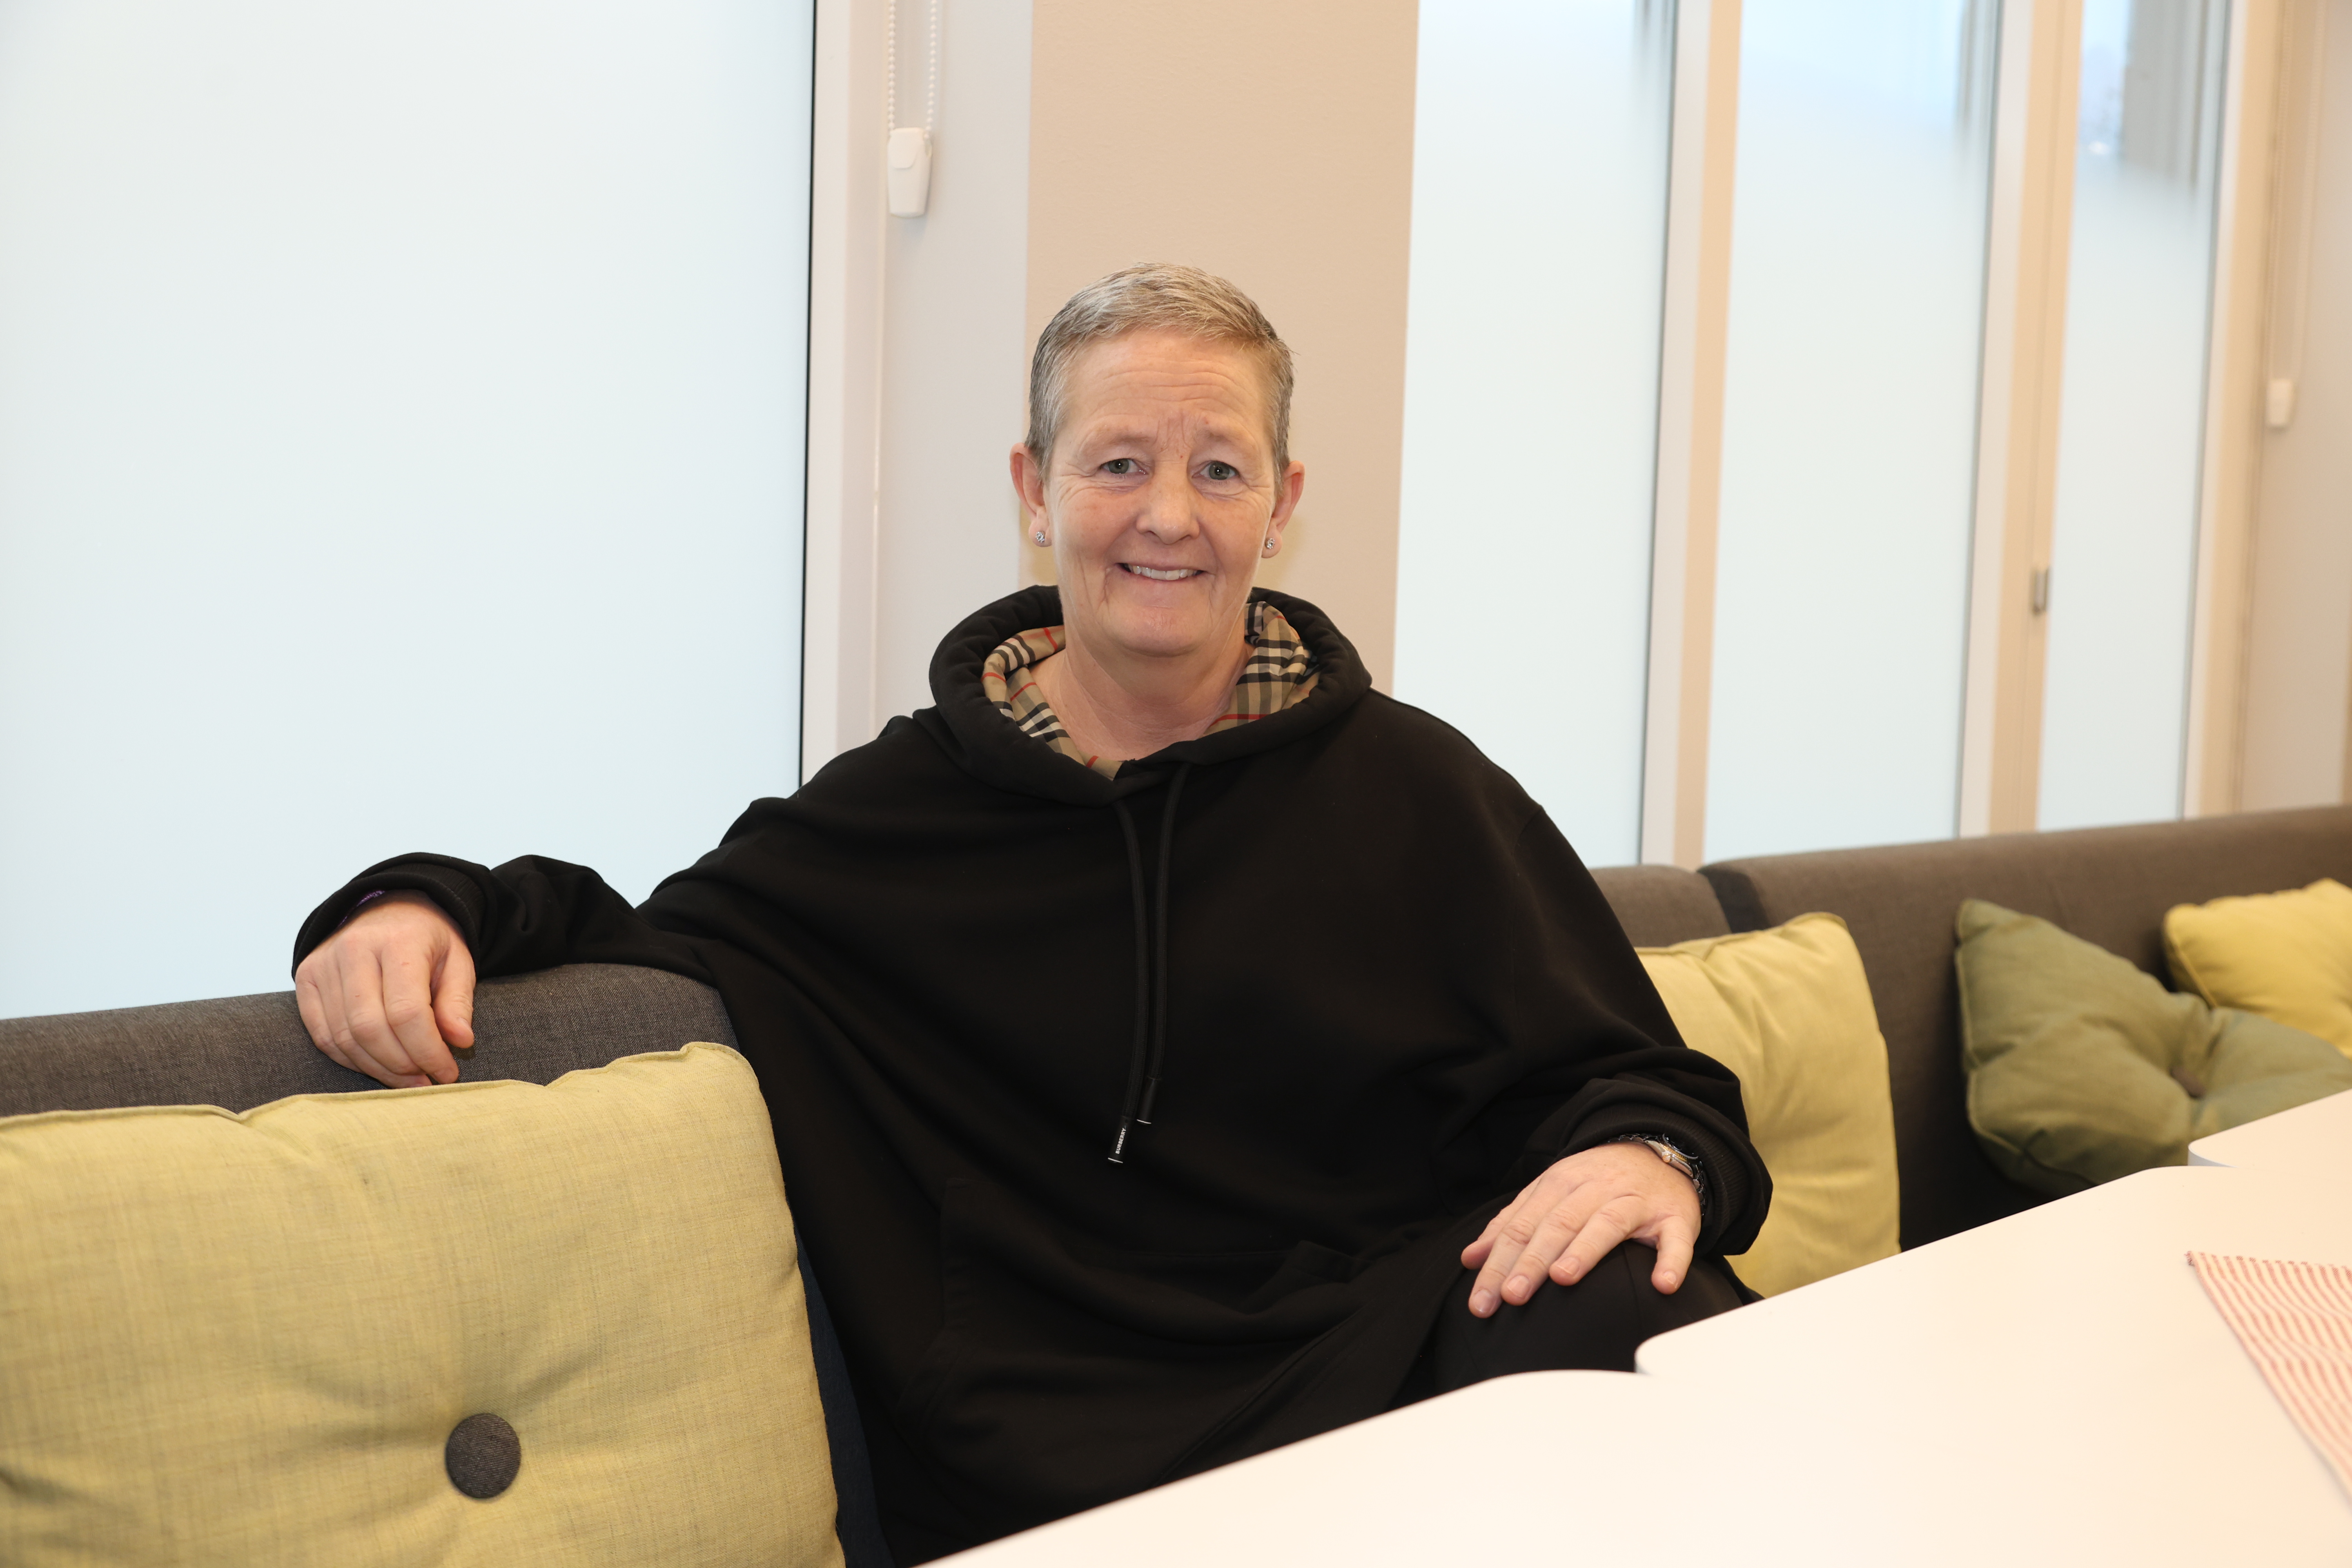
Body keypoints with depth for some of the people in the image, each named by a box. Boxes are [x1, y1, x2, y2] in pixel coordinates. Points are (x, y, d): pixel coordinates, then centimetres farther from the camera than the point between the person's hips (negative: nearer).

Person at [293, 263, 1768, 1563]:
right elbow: (649, 948, 18)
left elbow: (1624, 1074, 9)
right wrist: (435, 909, -2)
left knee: (1648, 1330, -31)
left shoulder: (1413, 788, 8)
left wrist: (1650, 1154, -15)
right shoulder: (905, 803, 9)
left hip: (1395, 1354, 1)